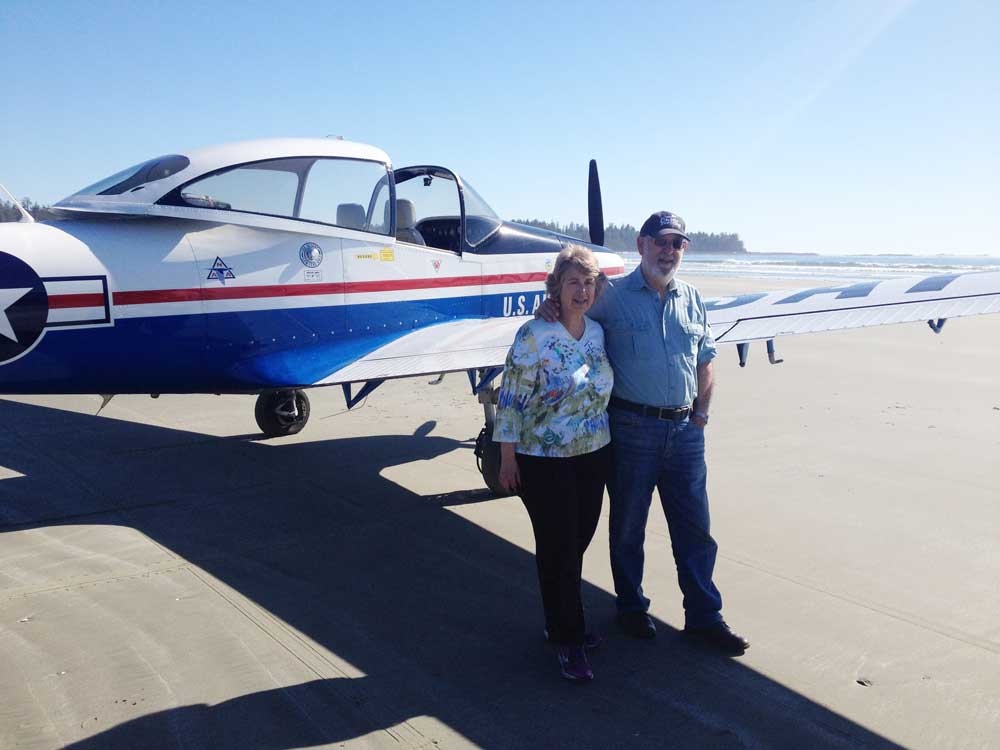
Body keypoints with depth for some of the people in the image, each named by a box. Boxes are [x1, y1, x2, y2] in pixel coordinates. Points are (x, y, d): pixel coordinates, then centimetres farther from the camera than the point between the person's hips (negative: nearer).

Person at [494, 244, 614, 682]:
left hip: (594, 456, 6)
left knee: (579, 541, 14)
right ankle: (568, 641, 17)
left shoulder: (597, 333, 5)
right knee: (557, 547, 2)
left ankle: (563, 624, 34)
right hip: (544, 461, -6)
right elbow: (511, 399, -12)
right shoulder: (534, 335, -14)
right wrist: (508, 459, -11)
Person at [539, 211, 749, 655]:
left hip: (684, 430, 4)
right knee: (627, 526, 11)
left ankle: (703, 617, 23)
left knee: (694, 527, 9)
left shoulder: (692, 301, 11)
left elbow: (704, 364, 17)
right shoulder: (612, 298, -4)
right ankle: (631, 607, 30)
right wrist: (549, 310, -17)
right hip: (632, 428, -4)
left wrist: (700, 415, 8)